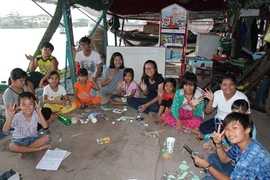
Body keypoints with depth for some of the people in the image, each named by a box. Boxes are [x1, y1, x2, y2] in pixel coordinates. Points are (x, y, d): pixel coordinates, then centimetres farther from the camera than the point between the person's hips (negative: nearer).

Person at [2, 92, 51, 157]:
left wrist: (39, 113, -30)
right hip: (19, 140, -2)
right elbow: (5, 130, -24)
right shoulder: (17, 117, -17)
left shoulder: (36, 114, -13)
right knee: (12, 146, -34)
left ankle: (23, 150, -18)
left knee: (47, 137, -22)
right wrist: (10, 116, -36)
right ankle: (38, 148, -22)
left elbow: (45, 126, -23)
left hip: (33, 138, 3)